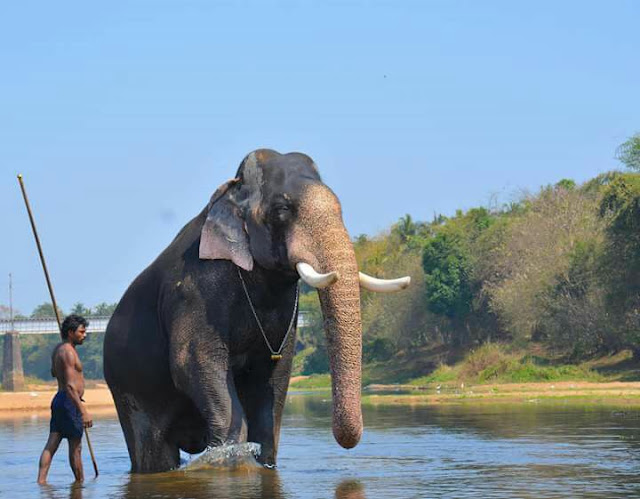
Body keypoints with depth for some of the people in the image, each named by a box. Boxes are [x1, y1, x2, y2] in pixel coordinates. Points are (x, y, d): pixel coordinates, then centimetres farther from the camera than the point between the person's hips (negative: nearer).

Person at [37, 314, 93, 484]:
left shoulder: (58, 349, 13)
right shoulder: (68, 352, -17)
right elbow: (70, 386, -24)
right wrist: (83, 411, -28)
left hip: (59, 400, 9)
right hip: (69, 401, -9)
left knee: (51, 444, 3)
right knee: (75, 446, 2)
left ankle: (41, 480, -4)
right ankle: (80, 482, 10)